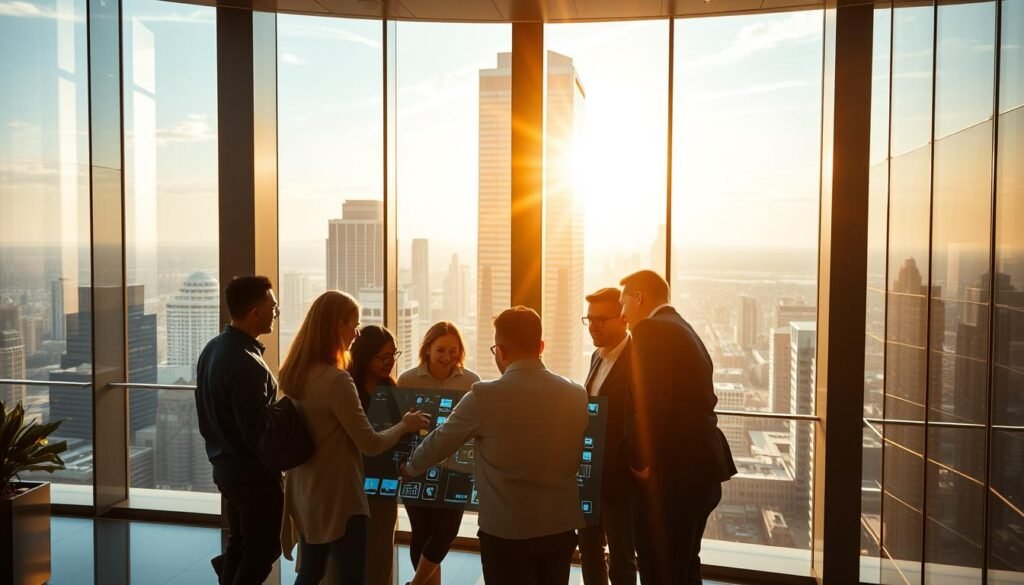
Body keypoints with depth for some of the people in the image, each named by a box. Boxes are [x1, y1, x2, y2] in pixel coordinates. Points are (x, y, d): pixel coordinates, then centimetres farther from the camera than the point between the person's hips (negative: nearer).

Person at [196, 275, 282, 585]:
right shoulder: (246, 364, -27)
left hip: (226, 465, 9)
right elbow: (258, 433, -25)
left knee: (238, 543, 20)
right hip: (253, 472, -9)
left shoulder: (213, 348, 3)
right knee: (263, 548, 5)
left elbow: (207, 414, 12)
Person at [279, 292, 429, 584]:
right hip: (337, 498, -8)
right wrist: (405, 425, -2)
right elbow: (370, 444, -19)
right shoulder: (335, 380, -24)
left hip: (305, 493, 8)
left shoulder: (293, 372, 2)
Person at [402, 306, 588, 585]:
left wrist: (409, 469, 19)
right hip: (561, 524, 4)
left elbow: (440, 442, 0)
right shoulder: (576, 394, -1)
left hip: (507, 530, -4)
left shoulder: (485, 396, -14)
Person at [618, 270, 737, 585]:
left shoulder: (651, 329, -12)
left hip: (672, 471, -10)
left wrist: (641, 462, -13)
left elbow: (650, 404, -22)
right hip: (698, 466, 10)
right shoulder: (684, 330, 18)